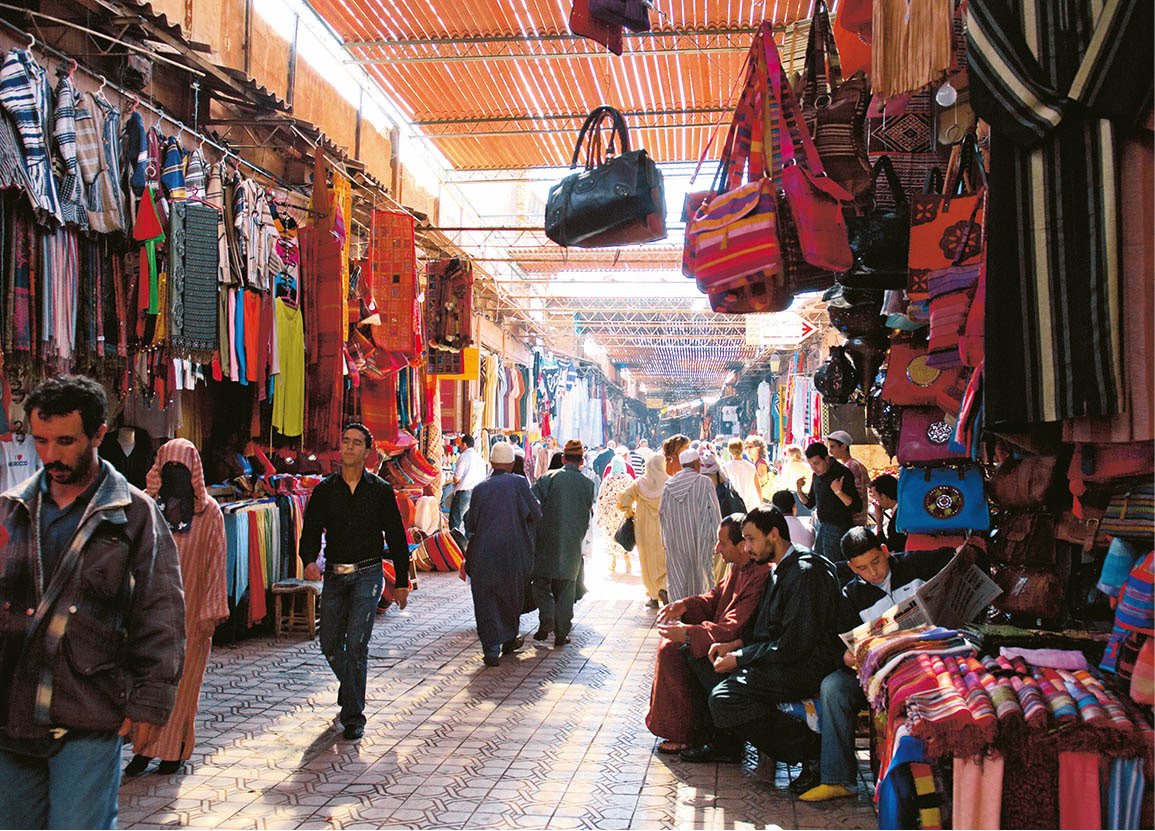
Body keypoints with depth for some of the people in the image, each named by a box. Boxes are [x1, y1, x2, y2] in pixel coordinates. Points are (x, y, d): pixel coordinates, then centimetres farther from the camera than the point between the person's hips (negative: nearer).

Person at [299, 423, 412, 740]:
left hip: (367, 574, -3)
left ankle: (353, 715, -1)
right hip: (334, 575, 3)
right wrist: (309, 560, -19)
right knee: (330, 645, 7)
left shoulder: (380, 490, 2)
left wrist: (402, 582, 6)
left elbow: (396, 538, 6)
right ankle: (351, 689, 35)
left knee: (356, 644, -10)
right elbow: (311, 530, 3)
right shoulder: (324, 490, 7)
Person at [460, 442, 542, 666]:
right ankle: (509, 641, 34)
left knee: (486, 603, 6)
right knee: (512, 598, 20)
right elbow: (536, 513, -5)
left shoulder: (480, 488, -3)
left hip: (484, 557, 0)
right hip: (514, 555, 0)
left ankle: (491, 651, 0)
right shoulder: (519, 483, -7)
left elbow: (470, 524, 2)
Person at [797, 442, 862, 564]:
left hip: (839, 528, -8)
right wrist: (799, 490, -1)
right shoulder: (817, 475, 9)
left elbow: (857, 507, -18)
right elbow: (810, 503, 18)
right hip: (822, 526, 8)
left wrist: (838, 492, -31)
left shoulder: (843, 473, -14)